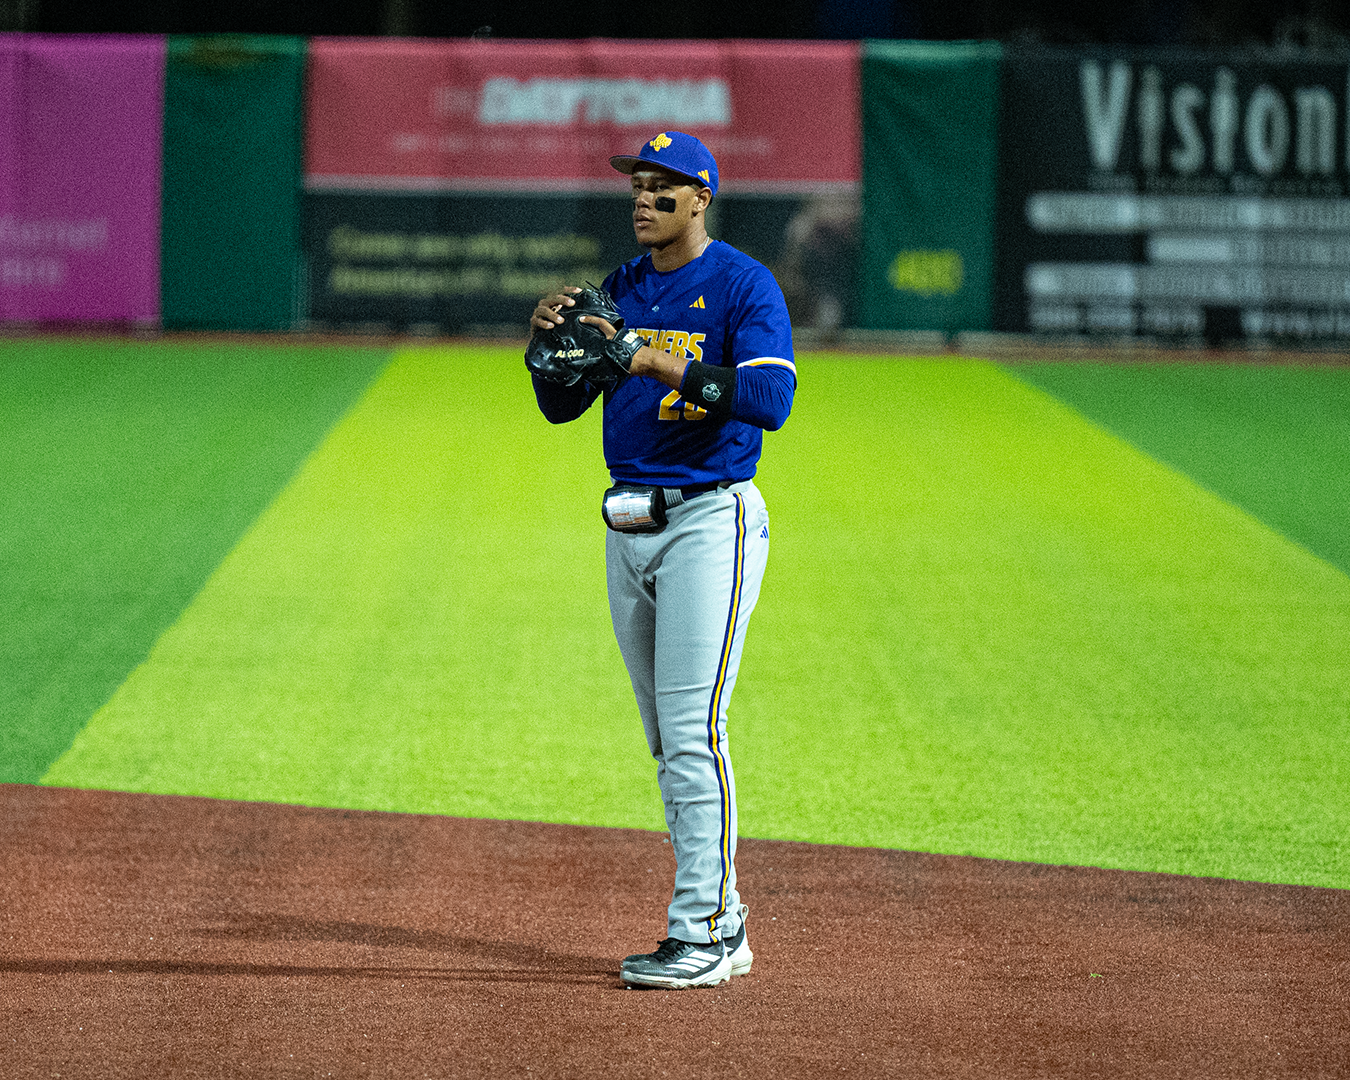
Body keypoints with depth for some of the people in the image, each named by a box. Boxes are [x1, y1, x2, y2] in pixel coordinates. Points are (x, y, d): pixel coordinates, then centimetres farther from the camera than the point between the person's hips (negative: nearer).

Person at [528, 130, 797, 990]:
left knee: (693, 731, -13)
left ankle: (701, 935, -11)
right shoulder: (621, 290, 13)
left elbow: (772, 398, -22)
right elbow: (561, 406, 12)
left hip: (710, 520, -8)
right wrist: (547, 339, -7)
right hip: (629, 526, 8)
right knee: (671, 743, 10)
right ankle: (723, 924, 17)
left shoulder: (743, 285, -8)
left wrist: (669, 368, -30)